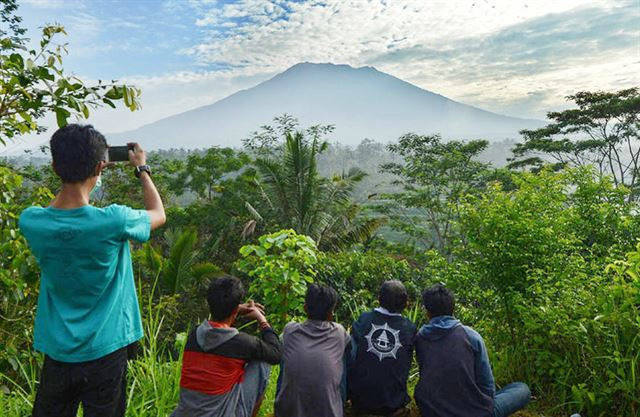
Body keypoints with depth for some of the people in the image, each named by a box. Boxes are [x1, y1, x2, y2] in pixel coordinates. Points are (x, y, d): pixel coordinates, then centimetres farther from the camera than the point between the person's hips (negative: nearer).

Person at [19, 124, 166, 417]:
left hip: (57, 352, 3)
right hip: (104, 351, -3)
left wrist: (73, 169, 11)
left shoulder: (30, 222, -14)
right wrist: (142, 168, 9)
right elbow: (159, 215, -2)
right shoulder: (113, 221, -25)